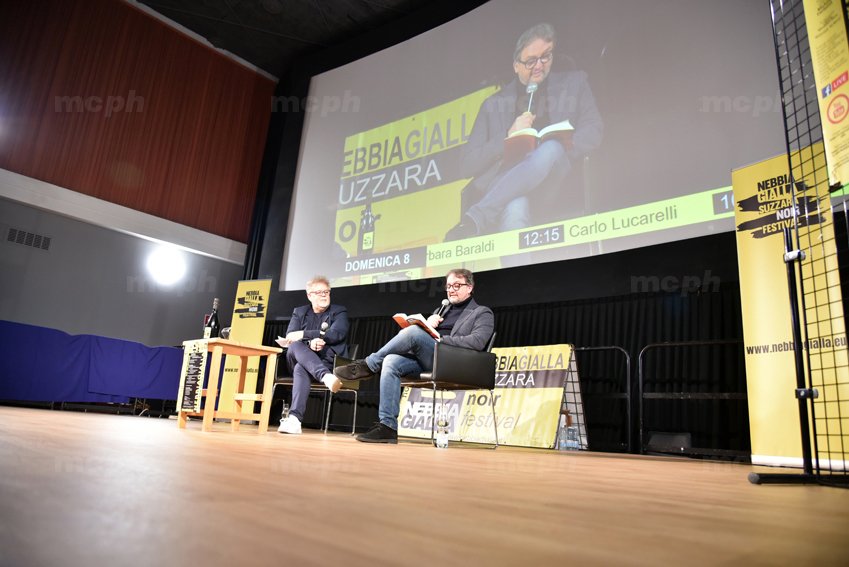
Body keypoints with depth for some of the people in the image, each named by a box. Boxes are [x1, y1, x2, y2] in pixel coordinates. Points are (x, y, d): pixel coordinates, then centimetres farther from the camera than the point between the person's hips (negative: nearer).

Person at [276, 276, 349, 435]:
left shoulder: (339, 312, 10)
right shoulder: (299, 312, 18)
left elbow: (335, 334, -12)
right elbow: (290, 337, 0)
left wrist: (304, 334, -17)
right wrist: (310, 343, -21)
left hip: (328, 362, -2)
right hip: (301, 360, 2)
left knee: (301, 368, -34)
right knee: (295, 346, -34)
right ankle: (326, 377, -53)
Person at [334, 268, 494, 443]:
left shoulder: (482, 313, 11)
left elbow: (477, 342, -10)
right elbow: (422, 334, 25)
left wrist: (441, 340, -14)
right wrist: (427, 323, 3)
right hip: (423, 358, 6)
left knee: (413, 331, -30)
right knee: (391, 362, -24)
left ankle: (369, 365, -14)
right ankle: (387, 426, -23)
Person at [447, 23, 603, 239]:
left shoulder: (574, 82, 22)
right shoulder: (494, 104, 21)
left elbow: (593, 131, 8)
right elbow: (467, 165, 12)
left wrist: (557, 152, -12)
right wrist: (509, 137, -3)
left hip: (554, 190, 1)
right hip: (504, 185, 0)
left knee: (552, 149, -33)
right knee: (515, 209, -37)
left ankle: (473, 221, -37)